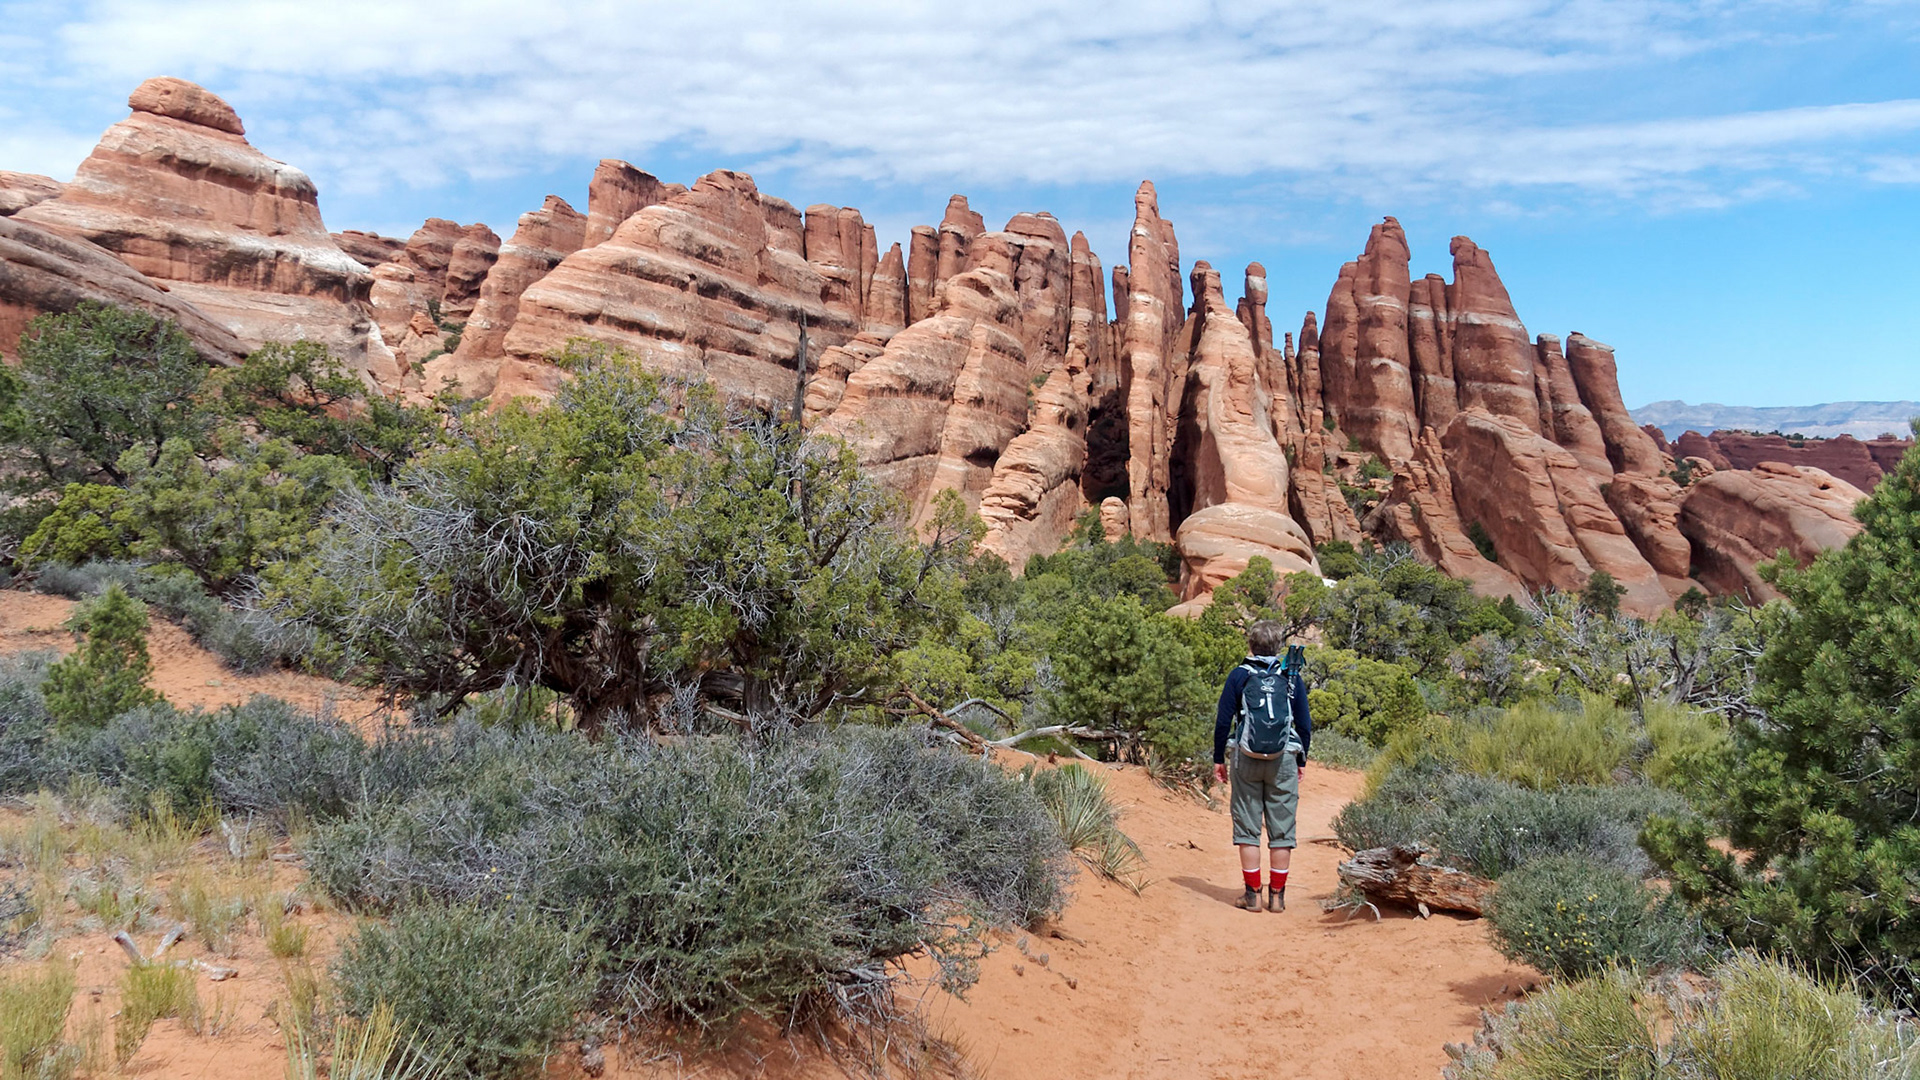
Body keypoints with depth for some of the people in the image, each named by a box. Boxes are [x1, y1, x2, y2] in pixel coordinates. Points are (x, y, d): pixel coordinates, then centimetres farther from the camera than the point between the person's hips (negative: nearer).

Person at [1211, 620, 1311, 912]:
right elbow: (1304, 724, 5)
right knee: (1281, 831, 7)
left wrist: (1219, 759, 8)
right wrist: (1301, 760, 17)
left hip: (1246, 759, -1)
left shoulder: (1239, 675, -2)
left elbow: (1223, 721, -2)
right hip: (1284, 761, 1)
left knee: (1247, 829, 6)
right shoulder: (1292, 677, 2)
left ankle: (1252, 895, 8)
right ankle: (1277, 896, 11)